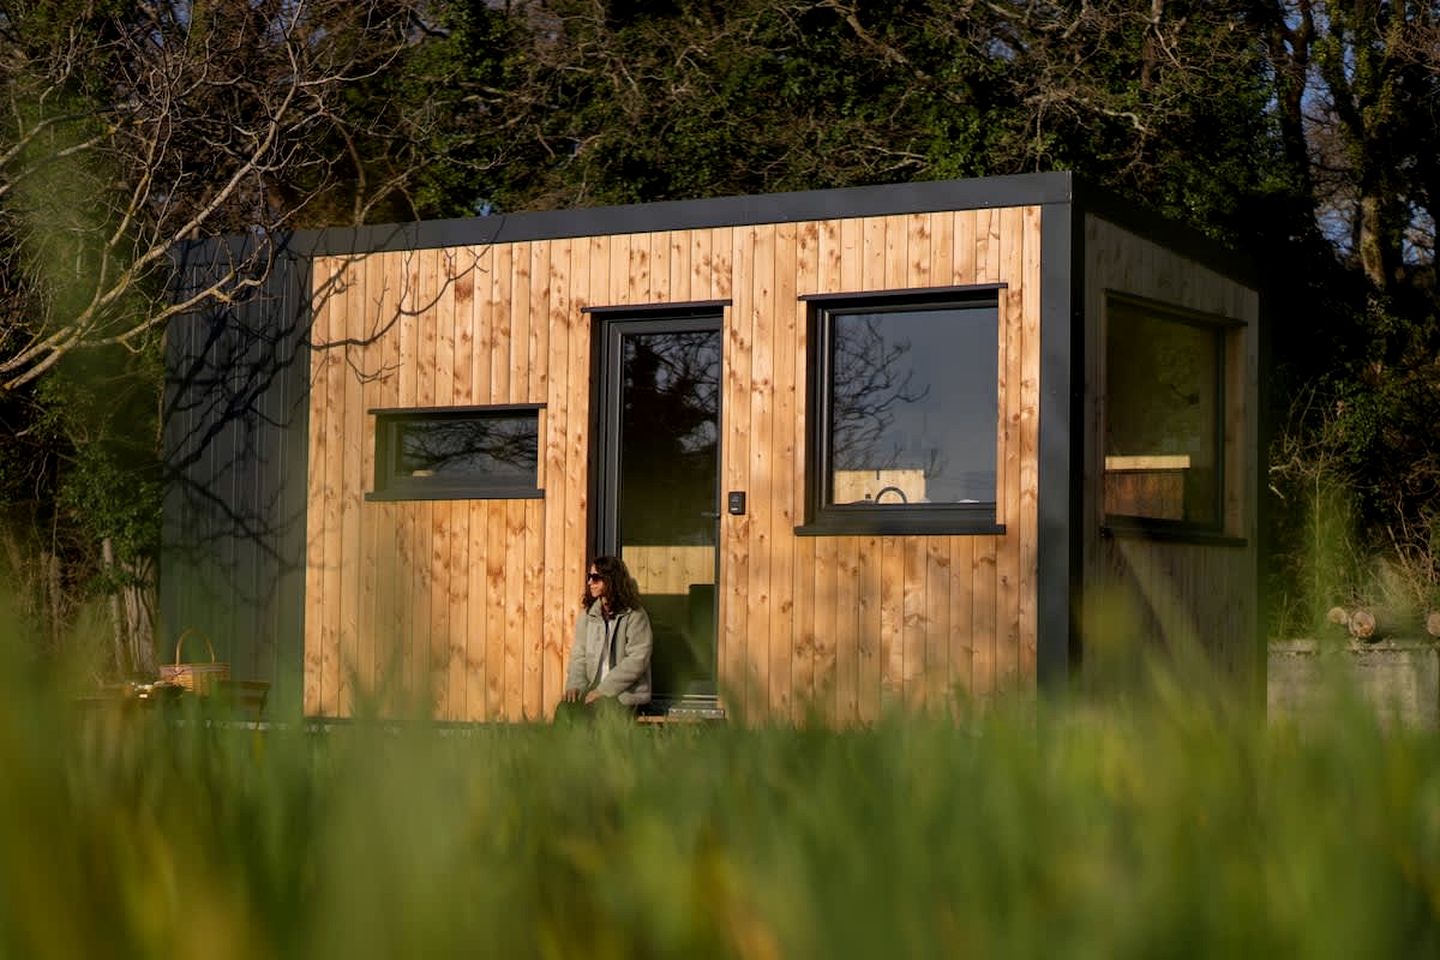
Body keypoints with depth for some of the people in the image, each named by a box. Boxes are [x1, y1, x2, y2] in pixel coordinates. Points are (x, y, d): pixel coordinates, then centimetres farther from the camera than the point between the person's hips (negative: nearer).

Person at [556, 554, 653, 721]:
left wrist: (603, 690, -17)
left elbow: (637, 661, -12)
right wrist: (576, 683, -10)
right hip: (592, 689, 4)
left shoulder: (634, 616, -5)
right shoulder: (587, 614, 12)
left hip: (624, 693, -4)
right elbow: (579, 654, 10)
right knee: (564, 709, -27)